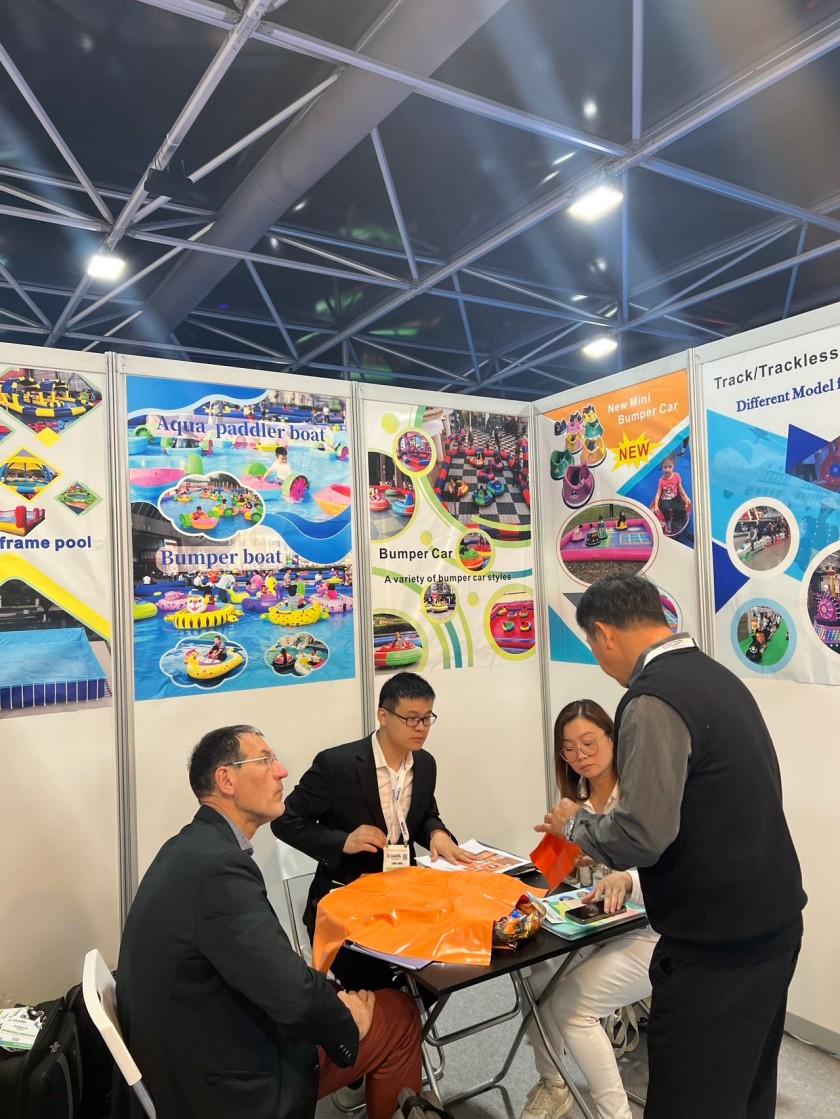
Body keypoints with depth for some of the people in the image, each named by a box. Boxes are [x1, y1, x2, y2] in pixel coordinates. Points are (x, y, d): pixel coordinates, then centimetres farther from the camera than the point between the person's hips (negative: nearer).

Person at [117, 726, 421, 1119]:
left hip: (191, 1058, 9)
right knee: (398, 1016, 3)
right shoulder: (218, 865, -29)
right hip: (224, 1084, -8)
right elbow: (294, 994, -27)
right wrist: (347, 1022, -8)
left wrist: (331, 1000, 1)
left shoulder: (192, 846, 2)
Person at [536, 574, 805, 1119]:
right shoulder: (717, 675, 6)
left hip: (715, 942, -9)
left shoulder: (653, 700, -21)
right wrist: (628, 868, 20)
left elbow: (642, 836, -25)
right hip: (772, 921, 9)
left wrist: (575, 822, -6)